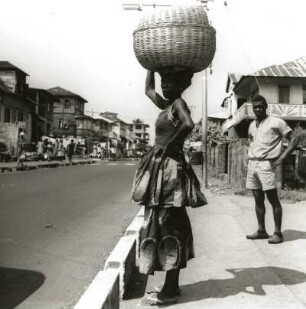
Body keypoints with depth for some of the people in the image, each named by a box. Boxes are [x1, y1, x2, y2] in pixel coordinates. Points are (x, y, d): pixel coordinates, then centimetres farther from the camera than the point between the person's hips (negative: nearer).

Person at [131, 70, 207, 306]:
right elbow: (148, 89, 32)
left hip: (170, 168, -10)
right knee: (164, 227, 12)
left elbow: (189, 124, -30)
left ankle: (170, 291, 4)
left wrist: (169, 144, -18)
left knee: (170, 228, -5)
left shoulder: (179, 104, -9)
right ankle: (171, 286, 22)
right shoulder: (166, 105, 16)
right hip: (161, 168, 10)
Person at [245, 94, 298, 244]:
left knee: (273, 200, -3)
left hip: (266, 165, -6)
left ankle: (278, 233, 4)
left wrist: (281, 157, -13)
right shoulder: (252, 125, 16)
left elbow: (293, 140, -4)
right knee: (258, 199, 10)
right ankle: (261, 231, 18)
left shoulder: (276, 122, -3)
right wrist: (249, 157, 13)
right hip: (252, 164, 6)